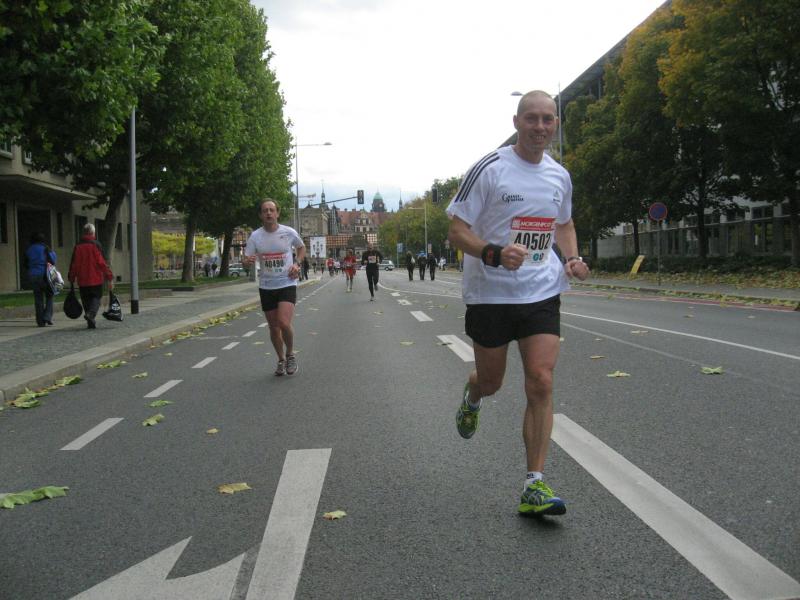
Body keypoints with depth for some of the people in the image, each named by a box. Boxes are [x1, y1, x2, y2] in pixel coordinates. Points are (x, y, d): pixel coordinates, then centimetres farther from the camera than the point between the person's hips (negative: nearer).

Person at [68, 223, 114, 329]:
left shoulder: (78, 246, 4)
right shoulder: (96, 245, -5)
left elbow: (73, 264, 7)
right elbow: (102, 262, -9)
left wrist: (71, 279, 15)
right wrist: (110, 278, -8)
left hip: (82, 281, 3)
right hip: (96, 279, -3)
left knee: (86, 301, 12)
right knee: (96, 297, 5)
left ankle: (91, 323, 9)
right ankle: (91, 313, -23)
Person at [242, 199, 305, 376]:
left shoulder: (289, 232, -4)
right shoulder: (255, 236, -3)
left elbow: (301, 248, 15)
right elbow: (245, 260, -4)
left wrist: (297, 264, -2)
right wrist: (247, 261, -28)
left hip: (287, 284, -2)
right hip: (266, 287, 2)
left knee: (284, 322, -20)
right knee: (273, 327, 8)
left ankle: (290, 355, 6)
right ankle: (281, 360, 30)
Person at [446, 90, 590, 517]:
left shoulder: (559, 175, 8)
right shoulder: (489, 169, -10)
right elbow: (457, 231, -10)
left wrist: (572, 258, 4)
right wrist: (495, 253, -28)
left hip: (542, 293, 3)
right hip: (490, 293, -3)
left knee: (541, 383, -9)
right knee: (491, 381, 11)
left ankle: (534, 487, -3)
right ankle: (471, 398, 52)